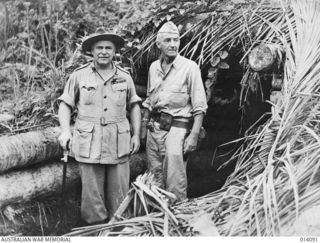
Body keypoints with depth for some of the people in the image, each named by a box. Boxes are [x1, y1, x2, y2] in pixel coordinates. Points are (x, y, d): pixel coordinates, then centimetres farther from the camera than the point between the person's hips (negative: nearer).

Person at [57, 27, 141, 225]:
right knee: (91, 191, 4)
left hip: (119, 143, 2)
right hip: (89, 143, -1)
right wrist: (65, 130, -7)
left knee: (119, 192, 6)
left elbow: (134, 105, 15)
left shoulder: (125, 76, 8)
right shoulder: (79, 76, 2)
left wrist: (136, 134, 8)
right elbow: (65, 104, 6)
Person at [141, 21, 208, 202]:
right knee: (155, 181, 13)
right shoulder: (154, 67, 11)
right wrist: (144, 126, 17)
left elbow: (199, 106, -9)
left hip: (176, 128, -6)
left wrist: (194, 135, -16)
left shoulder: (190, 67, -7)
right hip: (154, 128, 6)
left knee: (175, 183, -8)